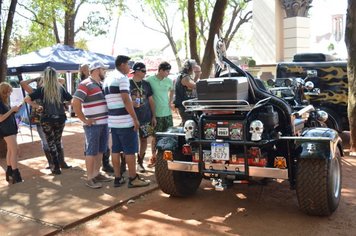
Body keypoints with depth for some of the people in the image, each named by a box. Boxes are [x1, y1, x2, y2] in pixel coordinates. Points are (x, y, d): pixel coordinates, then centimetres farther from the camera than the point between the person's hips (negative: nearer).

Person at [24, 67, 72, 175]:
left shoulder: (42, 89, -6)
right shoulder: (61, 88, -1)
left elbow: (27, 99, -10)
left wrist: (37, 106, 0)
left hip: (47, 119, -2)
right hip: (60, 118, 2)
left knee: (51, 143, 8)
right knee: (58, 141, 21)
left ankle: (56, 167, 9)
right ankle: (60, 162, 25)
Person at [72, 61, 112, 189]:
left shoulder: (102, 84, 15)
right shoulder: (85, 85, -12)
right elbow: (75, 103, -19)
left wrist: (107, 118, 14)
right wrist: (84, 120, -15)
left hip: (104, 123, 8)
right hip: (93, 125, -8)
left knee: (100, 150, 14)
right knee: (91, 151, -2)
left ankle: (97, 174, 26)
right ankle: (90, 178, 6)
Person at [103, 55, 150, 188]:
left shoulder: (107, 80, 16)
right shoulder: (122, 78, -11)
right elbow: (126, 100, -19)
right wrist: (135, 118, -17)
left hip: (113, 120, 9)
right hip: (125, 121, -9)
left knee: (115, 150, 10)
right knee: (130, 150, -2)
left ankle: (118, 178, 16)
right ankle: (133, 179, 4)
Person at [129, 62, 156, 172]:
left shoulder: (146, 84, 9)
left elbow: (151, 100, 12)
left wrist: (153, 116, 9)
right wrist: (131, 103, -18)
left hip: (146, 117, 4)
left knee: (144, 139, 8)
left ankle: (140, 162, 21)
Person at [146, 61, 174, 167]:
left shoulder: (169, 81, 5)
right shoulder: (150, 80, -10)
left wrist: (170, 102, 11)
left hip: (167, 112, 4)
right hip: (156, 113, -4)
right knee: (155, 137, 5)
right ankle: (153, 157, 18)